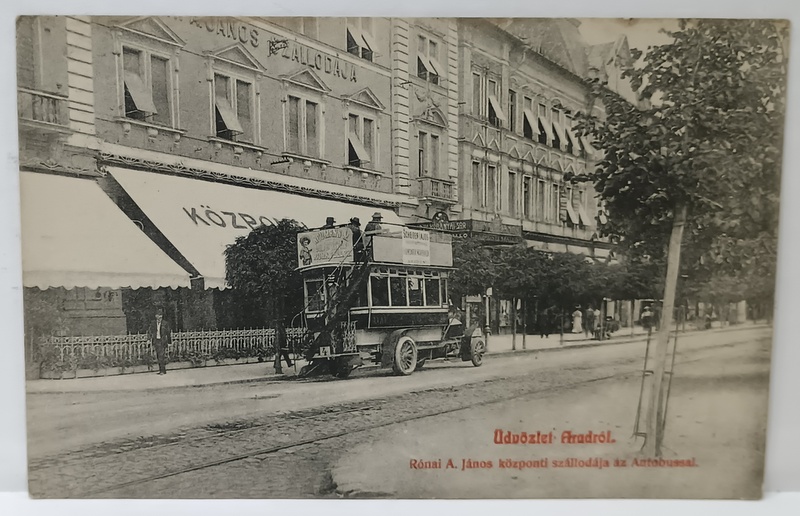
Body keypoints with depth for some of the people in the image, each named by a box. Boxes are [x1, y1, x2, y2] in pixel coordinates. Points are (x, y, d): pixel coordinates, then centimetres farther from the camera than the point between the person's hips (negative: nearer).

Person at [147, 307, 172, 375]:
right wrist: (149, 339, -1)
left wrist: (169, 342, 6)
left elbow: (169, 332, 4)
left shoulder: (165, 323, -3)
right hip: (156, 341, 4)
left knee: (162, 355, -12)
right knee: (158, 356, 8)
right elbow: (149, 331, 11)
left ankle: (163, 370, -9)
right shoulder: (153, 322, 6)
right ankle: (161, 370, 16)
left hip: (163, 341, -4)